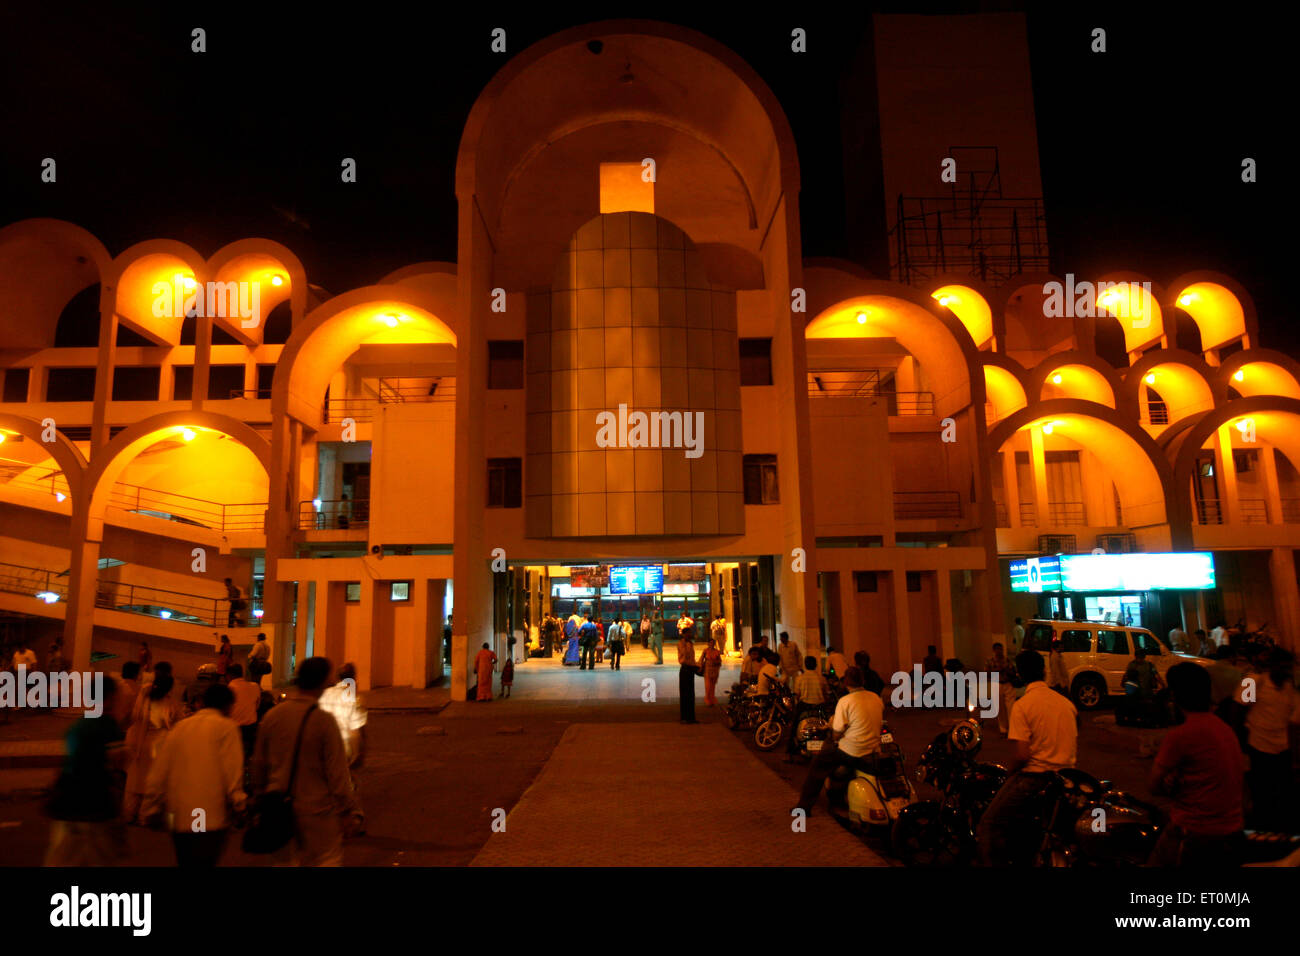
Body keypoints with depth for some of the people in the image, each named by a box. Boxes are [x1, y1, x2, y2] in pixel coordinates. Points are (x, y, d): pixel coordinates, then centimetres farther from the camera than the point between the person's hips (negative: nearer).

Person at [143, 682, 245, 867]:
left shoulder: (179, 727, 12)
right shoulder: (226, 727, -3)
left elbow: (159, 772, 12)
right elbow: (232, 770, -10)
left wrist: (152, 809, 20)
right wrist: (238, 805, -2)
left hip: (178, 817, 5)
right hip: (212, 817, -5)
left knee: (186, 862, 18)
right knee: (204, 862, -5)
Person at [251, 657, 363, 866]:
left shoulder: (271, 716, -2)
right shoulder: (324, 721, -17)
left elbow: (259, 765, 9)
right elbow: (337, 773, -15)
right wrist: (351, 812, -6)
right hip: (317, 810, -5)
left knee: (283, 861, 17)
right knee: (325, 861, 7)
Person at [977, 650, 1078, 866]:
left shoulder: (1022, 705, -13)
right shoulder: (1066, 702, 6)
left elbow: (1022, 755, -18)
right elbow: (1075, 750, 14)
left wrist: (1008, 768, 1)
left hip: (1034, 777, -8)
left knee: (990, 824, 0)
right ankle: (1024, 858, 37)